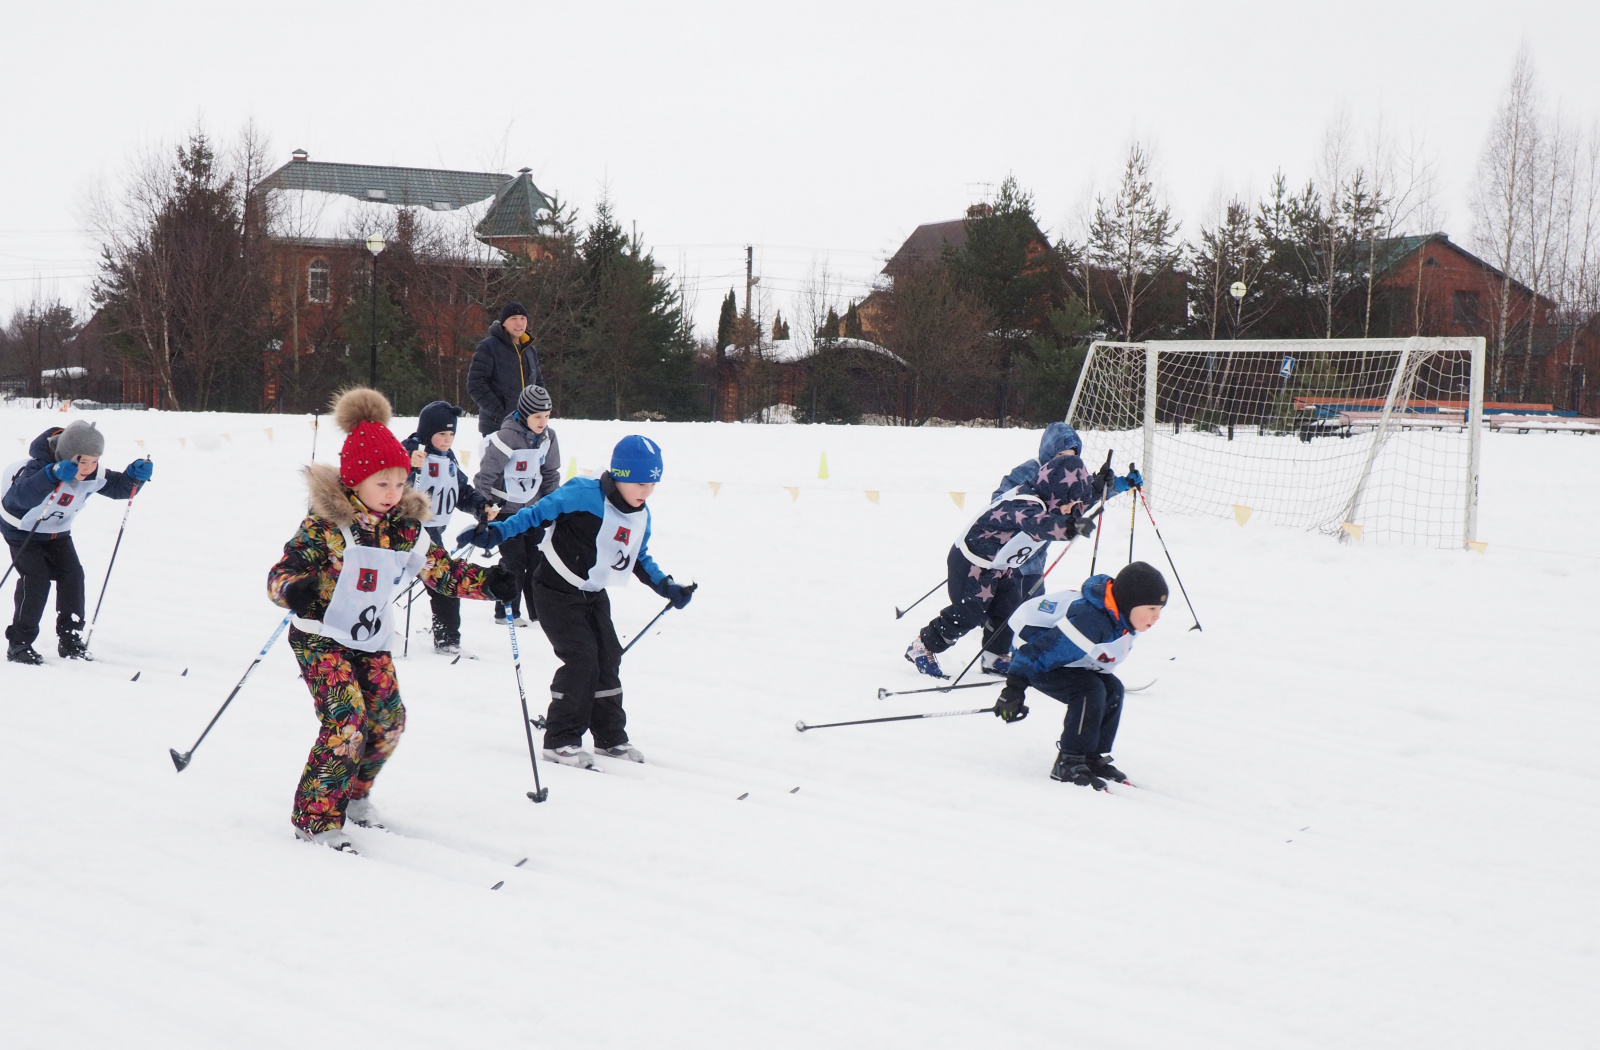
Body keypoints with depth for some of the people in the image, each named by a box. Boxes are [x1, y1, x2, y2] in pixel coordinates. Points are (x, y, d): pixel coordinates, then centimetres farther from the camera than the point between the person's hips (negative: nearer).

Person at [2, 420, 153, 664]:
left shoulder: (94, 474, -15)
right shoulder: (40, 466, -36)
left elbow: (118, 487, -1)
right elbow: (22, 496, -54)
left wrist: (135, 475, -24)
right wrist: (53, 474, -69)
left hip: (57, 531, 6)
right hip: (22, 528, -6)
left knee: (72, 575, -5)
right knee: (36, 578, -18)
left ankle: (70, 640, 5)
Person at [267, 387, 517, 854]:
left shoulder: (404, 527, 2)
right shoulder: (325, 524, -17)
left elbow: (439, 569, 11)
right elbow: (284, 570, -20)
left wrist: (487, 581, -1)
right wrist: (293, 590, -43)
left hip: (370, 641, 7)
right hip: (321, 637, -7)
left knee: (388, 720, 4)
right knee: (346, 721, -19)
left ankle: (354, 794, 29)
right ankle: (315, 817, -10)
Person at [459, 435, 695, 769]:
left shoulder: (641, 516, 2)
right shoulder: (584, 494, -23)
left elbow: (640, 559, 17)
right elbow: (538, 514, -23)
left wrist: (666, 587, 10)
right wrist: (497, 532, -33)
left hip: (593, 596, 8)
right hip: (558, 592, -8)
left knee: (607, 660, 9)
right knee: (581, 659, -14)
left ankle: (611, 737, 23)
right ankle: (560, 740, -5)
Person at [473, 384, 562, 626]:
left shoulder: (547, 437, -2)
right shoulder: (506, 438, -24)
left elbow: (550, 472, 12)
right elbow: (486, 475, -19)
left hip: (532, 506, 6)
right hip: (505, 508, -6)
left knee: (537, 557, 6)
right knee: (514, 560, -7)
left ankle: (541, 609, 14)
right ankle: (507, 613, 3)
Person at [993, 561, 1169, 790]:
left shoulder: (1124, 620, -6)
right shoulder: (1090, 620, -36)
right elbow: (1040, 651, -34)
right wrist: (1014, 689, -31)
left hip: (1069, 660, 10)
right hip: (1037, 655, -10)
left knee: (1112, 689, -2)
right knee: (1090, 690, -25)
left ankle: (1094, 757, 8)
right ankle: (1069, 763, -18)